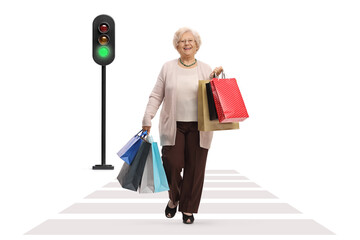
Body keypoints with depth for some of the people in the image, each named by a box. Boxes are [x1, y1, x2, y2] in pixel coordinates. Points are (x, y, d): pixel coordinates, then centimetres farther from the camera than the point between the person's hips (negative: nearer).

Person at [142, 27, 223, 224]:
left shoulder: (205, 69, 9)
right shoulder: (168, 68, 8)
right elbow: (156, 96, 7)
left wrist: (215, 77, -9)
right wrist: (147, 119, -1)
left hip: (198, 128, 1)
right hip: (173, 126, 0)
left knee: (195, 168, 0)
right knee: (172, 164, -10)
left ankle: (188, 209, 13)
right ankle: (174, 198, 19)